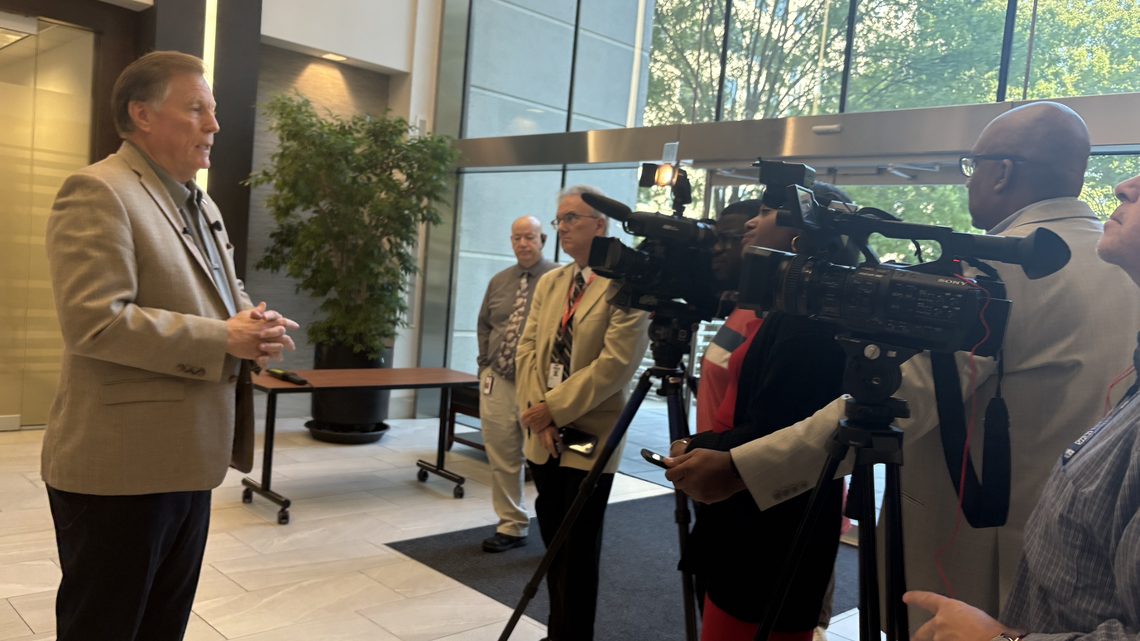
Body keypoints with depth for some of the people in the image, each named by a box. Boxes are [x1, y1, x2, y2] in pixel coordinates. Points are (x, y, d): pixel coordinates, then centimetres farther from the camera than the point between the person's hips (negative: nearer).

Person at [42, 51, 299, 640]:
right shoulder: (96, 193, -13)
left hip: (185, 460, 9)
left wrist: (256, 325, 1)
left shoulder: (201, 205, 16)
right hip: (120, 470, -9)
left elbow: (224, 295, 25)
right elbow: (94, 321, -24)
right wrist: (224, 339, -21)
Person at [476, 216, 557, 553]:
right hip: (498, 382, 5)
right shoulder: (499, 281, 13)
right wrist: (486, 364, 12)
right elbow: (484, 325, 22)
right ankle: (512, 526, 24)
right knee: (502, 458, 10)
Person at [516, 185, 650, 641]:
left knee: (578, 553, 2)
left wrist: (553, 408, -16)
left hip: (589, 437, -6)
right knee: (553, 546, 15)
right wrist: (536, 413, -6)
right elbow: (527, 350, 8)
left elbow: (615, 365, -18)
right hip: (543, 437, 7)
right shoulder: (549, 283, 12)